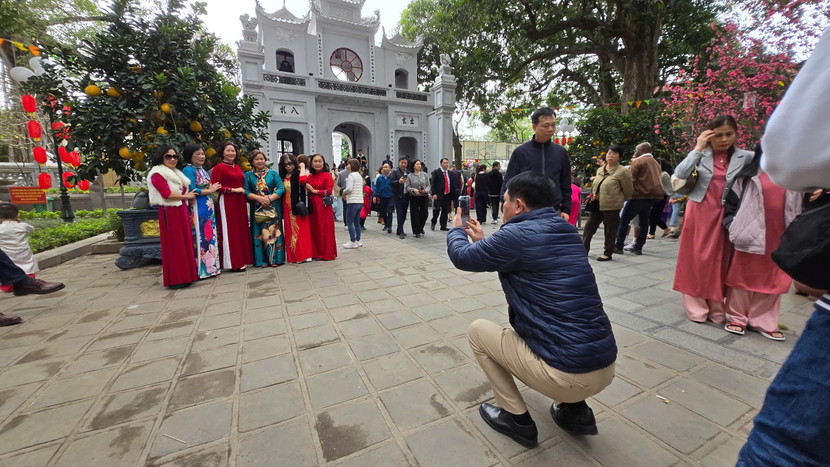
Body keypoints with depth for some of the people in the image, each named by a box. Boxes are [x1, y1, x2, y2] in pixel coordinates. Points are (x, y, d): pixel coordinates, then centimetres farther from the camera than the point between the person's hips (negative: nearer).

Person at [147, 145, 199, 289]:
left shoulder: (176, 173, 20)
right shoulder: (157, 174, -5)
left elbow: (185, 190, 23)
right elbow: (167, 194, -14)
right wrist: (186, 196, -6)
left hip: (181, 211, 8)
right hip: (169, 212, -8)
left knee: (185, 242, 9)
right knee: (173, 245, -5)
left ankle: (185, 275, 17)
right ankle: (175, 279, 2)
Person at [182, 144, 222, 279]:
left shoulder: (202, 170, 19)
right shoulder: (188, 170, -7)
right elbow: (192, 191, -16)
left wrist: (213, 188, 2)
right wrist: (210, 191, -6)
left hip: (209, 208, 8)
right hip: (197, 209, -8)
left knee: (210, 235, 9)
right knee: (200, 237, -6)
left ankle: (211, 266, 16)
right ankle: (201, 269, 1)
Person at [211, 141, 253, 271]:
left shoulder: (238, 167, 17)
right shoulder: (218, 168, -4)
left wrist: (243, 191, 11)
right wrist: (233, 190, -13)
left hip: (240, 202, 7)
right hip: (226, 202, -7)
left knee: (241, 230, 7)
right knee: (230, 231, -3)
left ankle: (242, 259, 16)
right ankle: (234, 263, 2)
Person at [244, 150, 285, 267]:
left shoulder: (273, 173, 8)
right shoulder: (248, 175, 9)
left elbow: (281, 189, 0)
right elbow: (246, 192, 0)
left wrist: (270, 198, -13)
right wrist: (259, 198, -14)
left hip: (273, 208, 0)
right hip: (257, 208, 1)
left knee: (273, 231, -1)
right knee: (259, 233, 0)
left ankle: (275, 258, 5)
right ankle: (262, 260, 6)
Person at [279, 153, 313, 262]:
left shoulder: (298, 173, -4)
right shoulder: (283, 177, 15)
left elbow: (303, 180, -27)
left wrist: (302, 167, -13)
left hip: (298, 206, -6)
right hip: (287, 208, 6)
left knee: (301, 230, -4)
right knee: (290, 231, 8)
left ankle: (303, 254, 4)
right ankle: (293, 256, 16)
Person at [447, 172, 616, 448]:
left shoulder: (517, 235, -17)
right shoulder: (565, 231, 7)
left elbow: (462, 257, -2)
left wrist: (456, 230, 19)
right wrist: (484, 242, 29)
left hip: (567, 374, -8)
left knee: (477, 330, 9)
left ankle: (516, 418, 17)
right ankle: (574, 410, 25)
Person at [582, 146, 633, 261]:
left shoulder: (623, 171, -7)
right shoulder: (599, 170, 12)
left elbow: (628, 191, -3)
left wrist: (619, 200, 6)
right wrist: (594, 196, 10)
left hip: (612, 207, -6)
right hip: (597, 205, 6)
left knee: (610, 230, 5)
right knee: (589, 226, 8)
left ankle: (608, 253, 16)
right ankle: (584, 249, 20)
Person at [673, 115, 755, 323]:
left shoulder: (745, 157, 4)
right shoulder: (702, 155, 1)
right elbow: (680, 173, -15)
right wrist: (698, 148, -12)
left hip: (723, 216, 1)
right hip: (699, 212, -1)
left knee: (719, 261, 7)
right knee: (696, 259, 3)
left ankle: (715, 307, 20)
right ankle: (696, 307, 14)